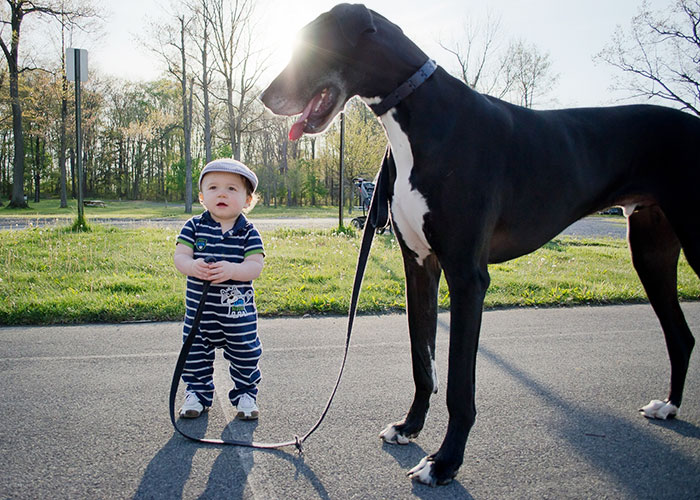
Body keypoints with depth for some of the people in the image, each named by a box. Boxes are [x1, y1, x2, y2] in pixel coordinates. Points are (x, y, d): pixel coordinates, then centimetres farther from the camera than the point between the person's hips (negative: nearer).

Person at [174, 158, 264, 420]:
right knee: (196, 354, 12)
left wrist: (231, 270, -33)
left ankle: (246, 394, 30)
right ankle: (197, 393, 31)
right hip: (199, 308, 1)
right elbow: (180, 256, -9)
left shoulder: (248, 232, -6)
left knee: (245, 354, 10)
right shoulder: (194, 226, -2)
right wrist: (193, 266, -32)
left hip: (239, 310, -1)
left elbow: (256, 266, -15)